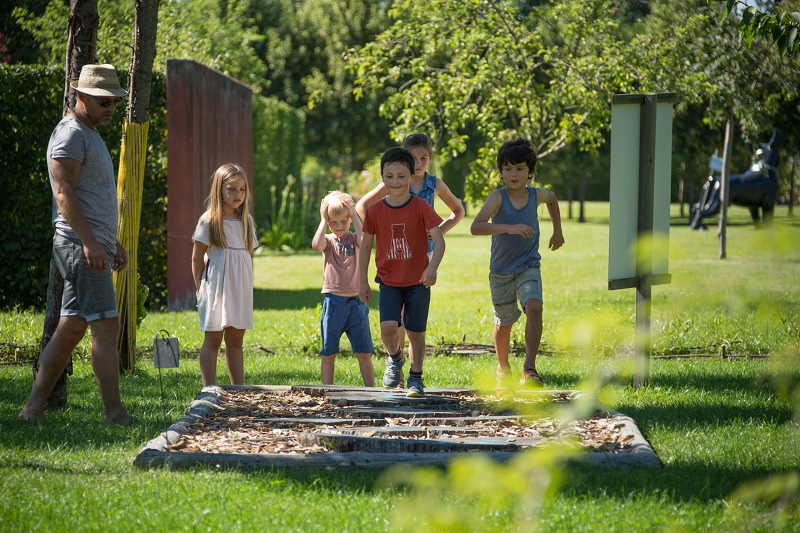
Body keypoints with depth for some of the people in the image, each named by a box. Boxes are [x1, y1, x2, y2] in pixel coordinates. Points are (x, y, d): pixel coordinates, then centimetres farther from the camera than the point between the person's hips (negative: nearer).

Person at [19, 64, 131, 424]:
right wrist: (89, 242, -26)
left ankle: (34, 408, 9)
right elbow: (64, 194, -19)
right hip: (80, 246, -10)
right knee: (106, 326, -12)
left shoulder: (90, 135, 22)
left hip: (95, 247, 10)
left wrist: (113, 242, 24)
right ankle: (115, 415, -12)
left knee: (72, 328, 8)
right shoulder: (70, 134, -10)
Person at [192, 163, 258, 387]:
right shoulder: (209, 220, -4)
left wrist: (246, 284, 9)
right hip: (216, 286, -5)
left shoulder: (246, 221, 11)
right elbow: (197, 258, -3)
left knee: (236, 340, 10)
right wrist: (200, 288, -5)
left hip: (240, 288, 5)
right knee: (213, 340, -3)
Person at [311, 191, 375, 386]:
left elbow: (365, 241, -21)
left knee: (363, 353, 2)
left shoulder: (353, 239, 4)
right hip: (333, 302, 0)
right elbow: (316, 245, -21)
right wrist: (323, 221, -13)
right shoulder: (328, 240, 3)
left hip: (356, 302, 0)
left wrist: (354, 216, -14)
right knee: (328, 353, 7)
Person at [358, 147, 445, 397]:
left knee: (416, 331, 3)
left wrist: (432, 267, -31)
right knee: (388, 327, -15)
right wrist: (362, 281, 5)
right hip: (389, 280, 1)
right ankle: (395, 359, 17)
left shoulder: (421, 207, -9)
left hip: (418, 281, -1)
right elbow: (365, 246, 6)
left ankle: (416, 378, 20)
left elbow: (438, 239, -15)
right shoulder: (375, 211, -3)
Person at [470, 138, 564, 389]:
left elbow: (552, 198, 23)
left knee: (534, 306, -26)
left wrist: (557, 231, 24)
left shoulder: (536, 195, -4)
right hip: (501, 271, -1)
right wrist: (509, 227, -41)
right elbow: (475, 227, -31)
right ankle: (503, 368, 38)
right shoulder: (498, 198, -15)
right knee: (504, 323, 13)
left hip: (529, 267, 1)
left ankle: (529, 367, -26)